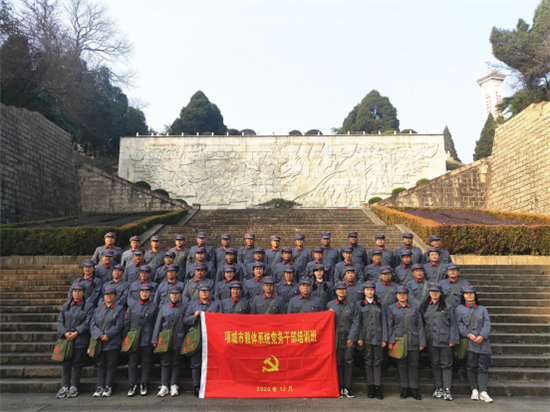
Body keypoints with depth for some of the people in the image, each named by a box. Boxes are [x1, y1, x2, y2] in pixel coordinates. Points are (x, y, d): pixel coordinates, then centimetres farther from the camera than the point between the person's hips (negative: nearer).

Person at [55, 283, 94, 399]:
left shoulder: (89, 306, 2)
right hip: (66, 339, 3)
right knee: (65, 363, 5)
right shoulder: (66, 306, 14)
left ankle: (74, 387, 10)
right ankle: (64, 387, 13)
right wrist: (65, 333, -9)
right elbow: (60, 321, 8)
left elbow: (87, 322, -6)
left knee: (77, 364, 1)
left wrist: (76, 332, -17)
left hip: (80, 340, -3)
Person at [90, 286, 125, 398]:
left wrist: (107, 335, -15)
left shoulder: (119, 309, 4)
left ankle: (108, 387, 11)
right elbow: (92, 325, 4)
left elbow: (118, 326, -6)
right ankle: (100, 387, 15)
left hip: (112, 343, -3)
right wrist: (99, 335, -12)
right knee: (100, 365, 7)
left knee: (111, 365, 2)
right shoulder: (98, 309, 12)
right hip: (99, 342, 3)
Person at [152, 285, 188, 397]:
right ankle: (164, 386, 11)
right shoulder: (163, 307, 7)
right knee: (165, 363, 4)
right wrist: (155, 340, 2)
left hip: (178, 340, -1)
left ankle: (174, 386, 14)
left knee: (176, 363, 5)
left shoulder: (184, 307, 4)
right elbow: (158, 324, 7)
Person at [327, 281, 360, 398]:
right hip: (335, 339, 0)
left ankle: (347, 388, 12)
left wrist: (352, 338, -8)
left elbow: (356, 322, 1)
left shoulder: (352, 305, 6)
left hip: (348, 339, 0)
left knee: (348, 362, 2)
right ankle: (340, 388, 12)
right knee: (338, 363, 2)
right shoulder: (330, 305, 9)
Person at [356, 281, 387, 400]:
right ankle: (371, 387, 11)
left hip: (378, 337, 1)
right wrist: (359, 338, -6)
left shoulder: (379, 305, 9)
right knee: (368, 362, 3)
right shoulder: (359, 305, 6)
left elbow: (383, 322, 7)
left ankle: (378, 388, 7)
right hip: (366, 338, -1)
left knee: (378, 362, 1)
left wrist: (384, 338, 0)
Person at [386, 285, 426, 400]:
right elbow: (389, 327, 2)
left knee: (413, 366, 3)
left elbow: (420, 326, 7)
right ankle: (405, 389, 15)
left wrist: (422, 342, 1)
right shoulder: (391, 309, 6)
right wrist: (390, 342, -7)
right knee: (402, 366, 5)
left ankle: (414, 389, 13)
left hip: (413, 342, 1)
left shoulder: (415, 308, 10)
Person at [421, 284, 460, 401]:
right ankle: (438, 388, 19)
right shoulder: (424, 307, 9)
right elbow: (422, 322, 11)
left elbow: (453, 324, -1)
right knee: (435, 364, 9)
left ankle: (447, 389, 3)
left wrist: (453, 339, -7)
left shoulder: (447, 306, 0)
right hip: (431, 340, 3)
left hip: (445, 340, -3)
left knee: (446, 364, -1)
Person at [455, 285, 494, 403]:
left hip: (482, 342, 2)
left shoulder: (482, 309, 15)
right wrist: (469, 335, -12)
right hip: (468, 343, -1)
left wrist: (482, 336, -11)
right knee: (471, 366, -2)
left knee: (483, 367, -3)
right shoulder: (460, 309, 10)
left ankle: (483, 392, -2)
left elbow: (487, 324, 5)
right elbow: (459, 324, 1)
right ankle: (474, 390, 7)